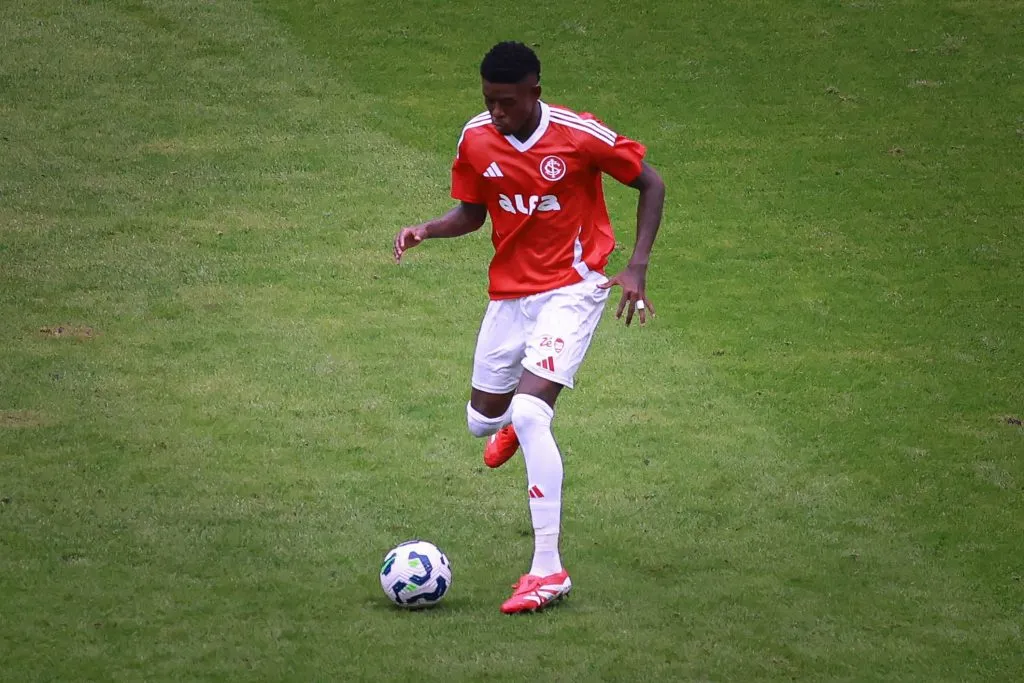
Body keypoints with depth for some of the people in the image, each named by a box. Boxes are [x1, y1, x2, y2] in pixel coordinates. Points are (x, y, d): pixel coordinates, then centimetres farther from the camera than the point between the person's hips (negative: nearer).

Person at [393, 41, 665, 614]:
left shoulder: (580, 136, -19)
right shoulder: (477, 140, -6)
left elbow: (651, 184, -6)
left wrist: (637, 268, -13)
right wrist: (427, 230, -11)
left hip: (572, 289, -6)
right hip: (510, 291, 6)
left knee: (529, 416, -23)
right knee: (483, 421, 15)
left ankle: (548, 571, -19)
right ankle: (517, 422, 57)